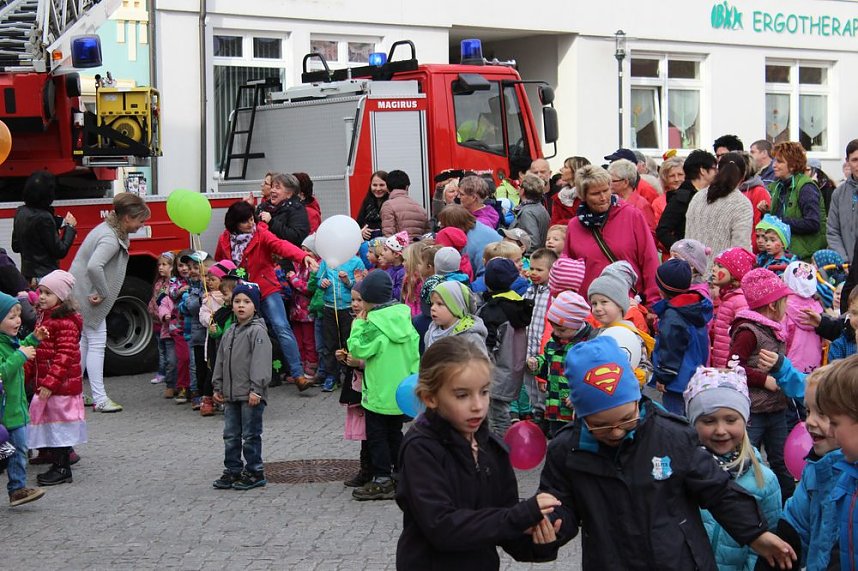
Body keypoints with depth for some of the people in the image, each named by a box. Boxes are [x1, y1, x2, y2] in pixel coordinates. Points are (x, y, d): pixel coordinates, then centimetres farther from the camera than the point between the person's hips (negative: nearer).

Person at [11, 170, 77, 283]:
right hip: (45, 275, -8)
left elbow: (16, 247, 16)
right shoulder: (43, 218, -19)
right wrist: (70, 226, -2)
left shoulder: (20, 212, 5)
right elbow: (60, 252, -14)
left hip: (27, 274, 8)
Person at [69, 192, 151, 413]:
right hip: (87, 294, -11)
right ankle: (100, 399, -4)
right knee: (96, 342, -7)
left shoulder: (113, 231, 7)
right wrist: (103, 293, -27)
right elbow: (94, 267, -40)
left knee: (86, 341, 17)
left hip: (82, 292, 11)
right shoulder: (110, 239, -25)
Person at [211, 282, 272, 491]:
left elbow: (261, 362, -17)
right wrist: (218, 386, 15)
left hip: (251, 395, -8)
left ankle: (254, 472, 8)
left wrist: (256, 389, -22)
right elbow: (221, 361, 19)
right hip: (231, 394, 8)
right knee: (231, 435, 12)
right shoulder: (229, 333, 14)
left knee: (251, 435, -1)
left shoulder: (258, 331, -11)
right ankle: (233, 470, 22)